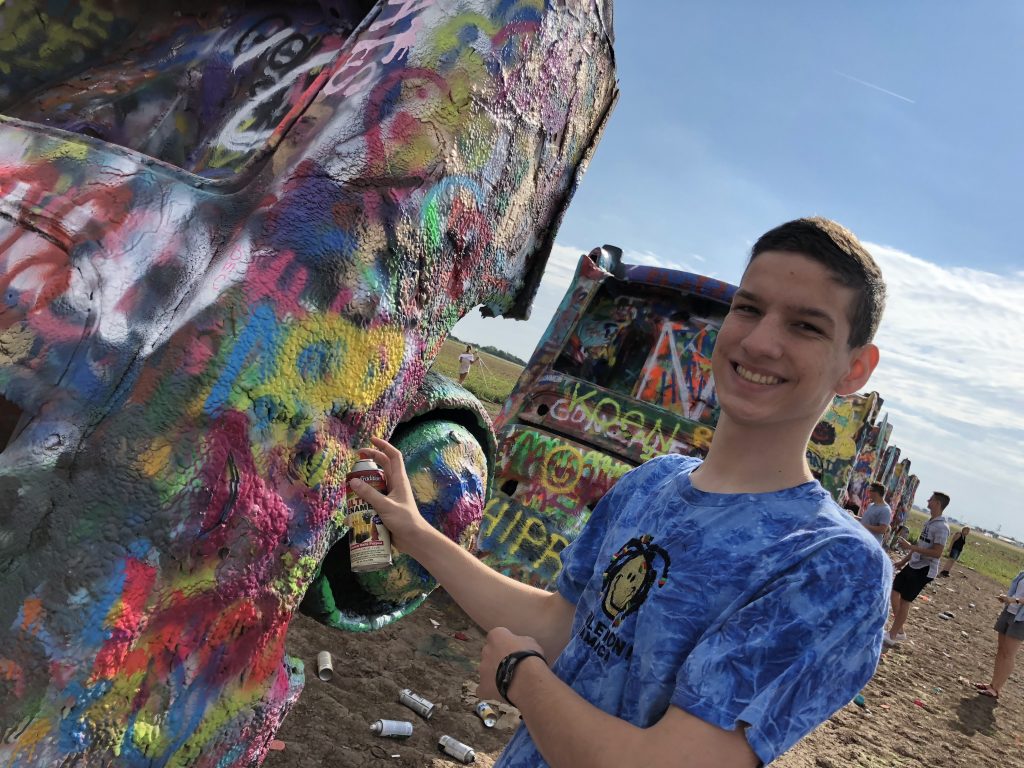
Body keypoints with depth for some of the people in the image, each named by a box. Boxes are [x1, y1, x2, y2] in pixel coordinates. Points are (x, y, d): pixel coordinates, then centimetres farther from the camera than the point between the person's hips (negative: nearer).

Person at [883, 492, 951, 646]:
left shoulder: (941, 527, -19)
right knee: (895, 591, 13)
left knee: (905, 600, -3)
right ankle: (899, 631, 24)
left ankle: (892, 635, 9)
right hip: (913, 565, 10)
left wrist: (910, 547, -27)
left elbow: (937, 553, -25)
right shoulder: (929, 522, 11)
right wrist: (904, 561, 22)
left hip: (924, 570, -10)